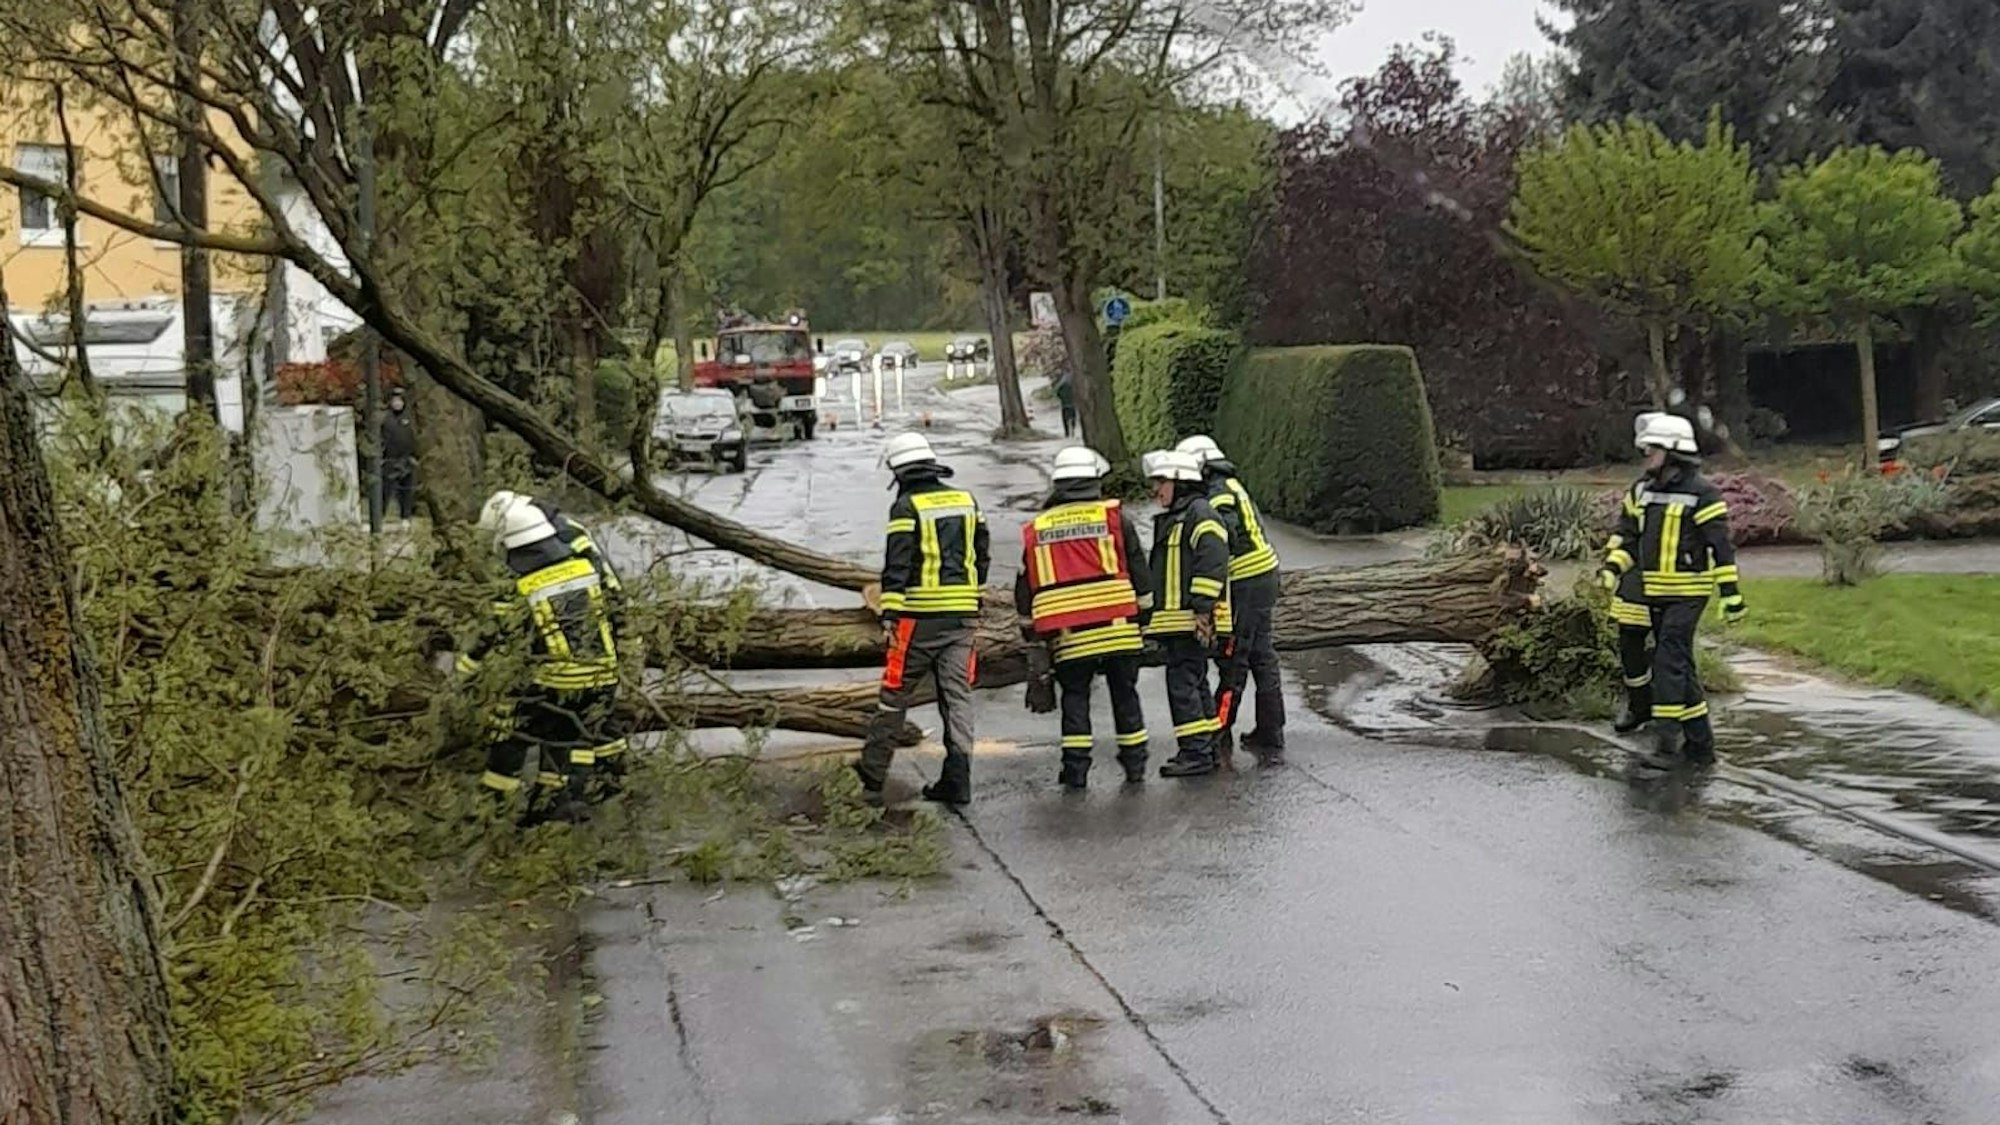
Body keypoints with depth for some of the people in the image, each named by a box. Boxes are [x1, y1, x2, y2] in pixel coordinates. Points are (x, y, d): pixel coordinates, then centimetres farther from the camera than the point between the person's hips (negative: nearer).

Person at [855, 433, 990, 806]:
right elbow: (982, 557, 17)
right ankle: (957, 781, 2)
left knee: (895, 694, 5)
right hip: (962, 614, 5)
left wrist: (889, 615, -15)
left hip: (920, 617, -5)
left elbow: (897, 565, -14)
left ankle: (872, 773, 14)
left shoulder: (907, 507, -8)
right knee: (958, 695, 5)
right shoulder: (966, 501, 12)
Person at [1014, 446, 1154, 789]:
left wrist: (1031, 631, 21)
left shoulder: (1036, 529, 9)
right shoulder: (1115, 516, 1)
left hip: (1067, 634, 1)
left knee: (1075, 697, 9)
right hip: (1118, 628, -1)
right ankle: (1134, 764, 14)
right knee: (1125, 693, 10)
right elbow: (1139, 571, 3)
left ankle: (1075, 768, 3)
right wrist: (1145, 615, 12)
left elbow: (1025, 587, 12)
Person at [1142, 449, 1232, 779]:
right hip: (1175, 620, 11)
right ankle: (1206, 749, 21)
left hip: (1192, 621, -11)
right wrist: (1155, 614, 24)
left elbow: (1213, 563, -20)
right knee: (1195, 683, 14)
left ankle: (1196, 752, -10)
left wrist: (1202, 609, -23)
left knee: (1183, 683, -11)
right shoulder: (1171, 519, 21)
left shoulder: (1199, 514, -11)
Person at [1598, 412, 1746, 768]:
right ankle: (1699, 742, 22)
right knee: (1680, 666, 12)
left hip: (1687, 593, -7)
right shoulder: (1641, 490, 10)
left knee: (1670, 661, -13)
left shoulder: (1701, 494, -11)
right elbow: (1626, 533, 16)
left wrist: (1731, 594, -13)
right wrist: (1613, 566, 0)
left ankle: (1667, 738, -12)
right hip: (1653, 592, 7)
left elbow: (1721, 547, -11)